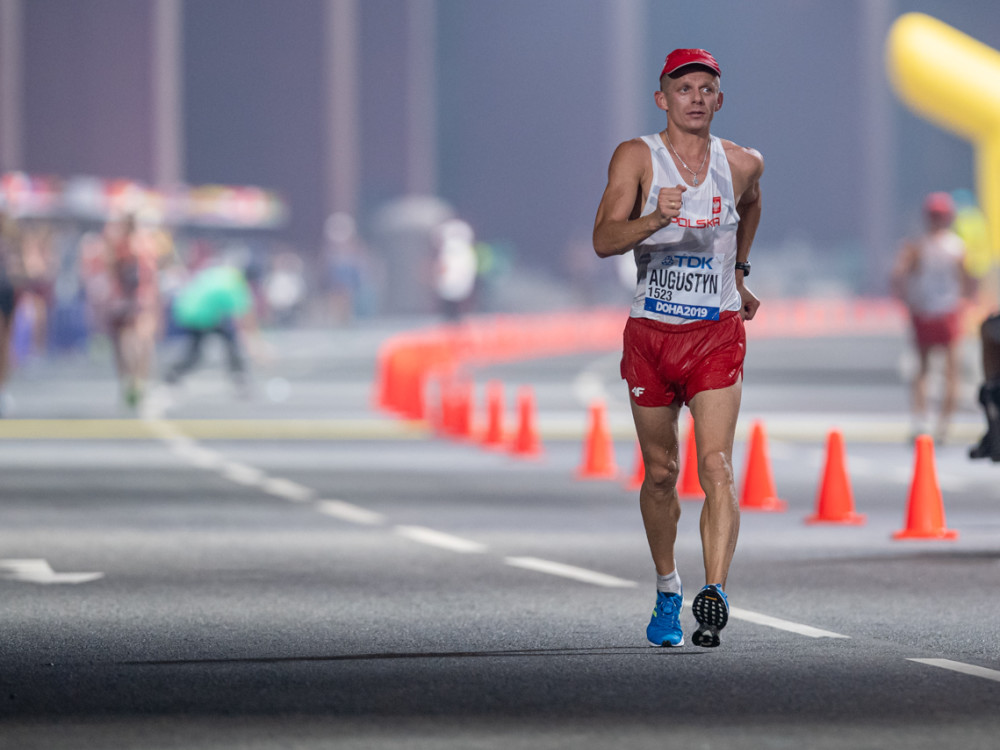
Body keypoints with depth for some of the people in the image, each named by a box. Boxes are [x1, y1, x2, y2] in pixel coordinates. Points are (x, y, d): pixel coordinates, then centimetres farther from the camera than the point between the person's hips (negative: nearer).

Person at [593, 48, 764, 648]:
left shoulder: (743, 164, 2)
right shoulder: (637, 158, -6)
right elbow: (604, 240, -18)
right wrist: (653, 220, -36)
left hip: (717, 333, 0)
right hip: (651, 333, 0)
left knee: (717, 464, -16)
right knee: (661, 473, 11)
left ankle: (715, 594, -27)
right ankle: (668, 590, 30)